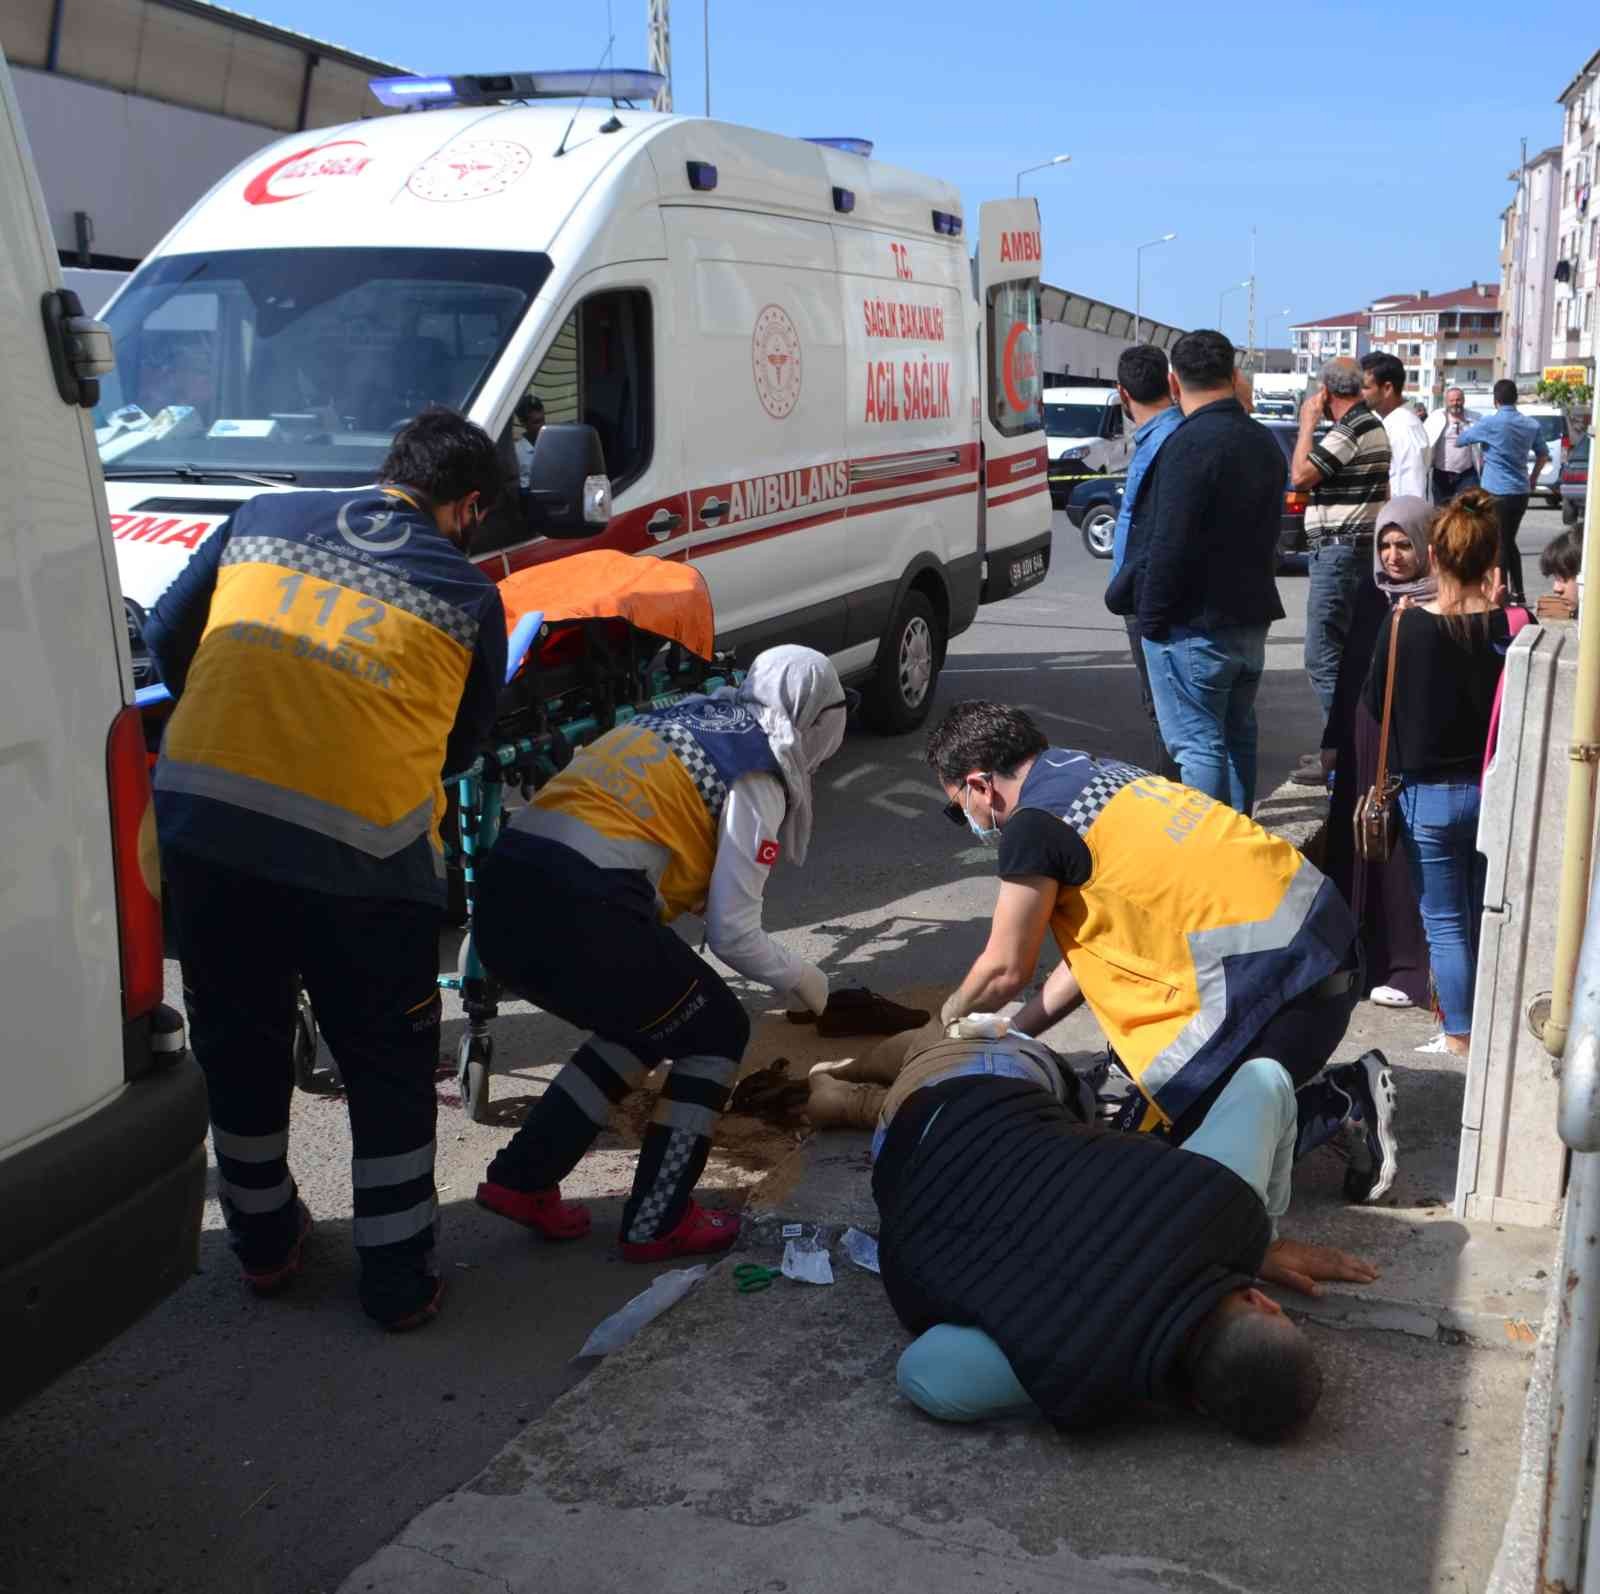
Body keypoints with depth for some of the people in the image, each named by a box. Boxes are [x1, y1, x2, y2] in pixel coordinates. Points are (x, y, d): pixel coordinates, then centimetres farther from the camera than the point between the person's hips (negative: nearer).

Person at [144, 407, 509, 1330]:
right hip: (359, 842, -3)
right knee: (390, 1070, 15)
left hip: (201, 812, 3)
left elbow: (169, 636, 22)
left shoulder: (264, 518, 15)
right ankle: (399, 1279, 23)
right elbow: (462, 745, 16)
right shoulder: (469, 594, 8)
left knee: (239, 1044, 22)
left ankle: (264, 1239, 39)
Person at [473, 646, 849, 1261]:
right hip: (578, 912, -8)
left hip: (502, 897, 8)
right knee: (716, 1033, 15)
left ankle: (521, 1179, 26)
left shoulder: (681, 716, 24)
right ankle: (658, 1224, 17)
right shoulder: (760, 773, 3)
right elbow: (732, 934, 3)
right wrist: (801, 978, 19)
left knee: (645, 1025, 28)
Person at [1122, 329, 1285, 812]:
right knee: (1237, 735, 18)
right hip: (1250, 617, 9)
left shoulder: (1191, 444, -18)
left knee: (1197, 743, -5)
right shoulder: (1263, 441, 12)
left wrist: (1152, 617, -14)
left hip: (1193, 626, -9)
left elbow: (1170, 543, -21)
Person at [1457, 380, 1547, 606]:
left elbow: (1461, 440, 3)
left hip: (1497, 493, -6)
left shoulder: (1489, 423, -12)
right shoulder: (1531, 424, 6)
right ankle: (1518, 592, 19)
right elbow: (1543, 454, 19)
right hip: (1521, 492, 6)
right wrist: (1533, 477, 33)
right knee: (1509, 542, 17)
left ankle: (1502, 594, -1)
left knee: (1498, 545, -1)